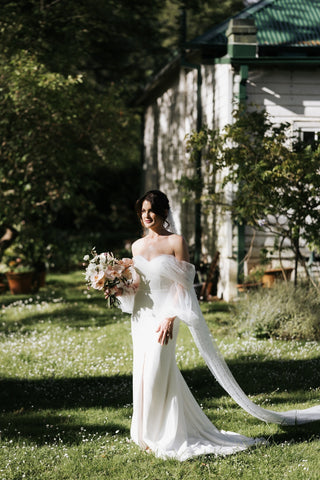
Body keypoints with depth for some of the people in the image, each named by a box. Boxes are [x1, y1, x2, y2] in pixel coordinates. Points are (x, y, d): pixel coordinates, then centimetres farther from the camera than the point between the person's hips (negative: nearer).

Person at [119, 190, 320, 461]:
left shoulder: (176, 242, -6)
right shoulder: (137, 246, 11)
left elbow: (182, 286, -11)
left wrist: (170, 318, -19)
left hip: (163, 315, -6)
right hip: (141, 315, 6)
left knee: (155, 374, -9)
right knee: (144, 374, 8)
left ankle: (162, 438, 3)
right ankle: (149, 432, 20)